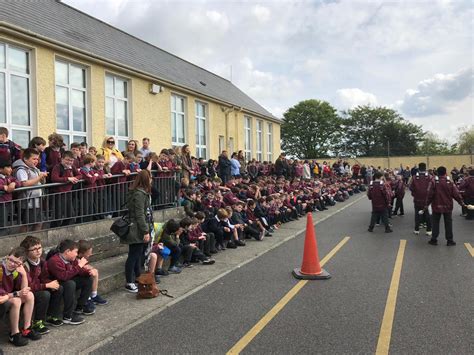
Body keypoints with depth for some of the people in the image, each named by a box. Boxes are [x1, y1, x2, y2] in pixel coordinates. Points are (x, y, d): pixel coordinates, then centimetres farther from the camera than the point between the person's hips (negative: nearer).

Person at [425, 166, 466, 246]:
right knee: (448, 223, 10)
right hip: (447, 206, 1)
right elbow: (456, 194, -4)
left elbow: (430, 194, -11)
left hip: (436, 206, -1)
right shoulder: (450, 182, -5)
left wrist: (427, 203, -3)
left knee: (435, 223, 9)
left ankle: (434, 239, 10)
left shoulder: (434, 182, -9)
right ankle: (450, 240, 13)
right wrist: (461, 203, 5)